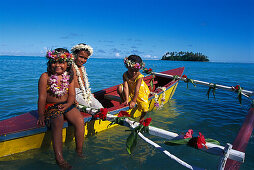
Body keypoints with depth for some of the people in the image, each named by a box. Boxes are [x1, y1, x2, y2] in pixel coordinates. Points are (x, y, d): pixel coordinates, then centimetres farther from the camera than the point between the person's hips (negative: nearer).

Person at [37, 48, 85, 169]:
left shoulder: (69, 77, 5)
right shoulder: (45, 77, -4)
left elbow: (72, 95, 3)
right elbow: (42, 97, -7)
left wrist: (68, 104, -17)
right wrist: (41, 115, -12)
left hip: (67, 105, 3)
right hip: (51, 107, -3)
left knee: (80, 120, -21)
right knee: (58, 123, -32)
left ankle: (79, 151, -5)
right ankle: (59, 158, -29)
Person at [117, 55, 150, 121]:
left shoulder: (139, 76, -28)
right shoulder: (125, 75, -18)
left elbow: (137, 89, -32)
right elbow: (126, 87, -25)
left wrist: (133, 101, -35)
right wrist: (127, 99, -33)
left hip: (140, 92, -2)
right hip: (130, 91, 3)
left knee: (145, 108, -16)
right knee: (120, 88, -23)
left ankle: (142, 118, 20)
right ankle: (124, 101, 3)